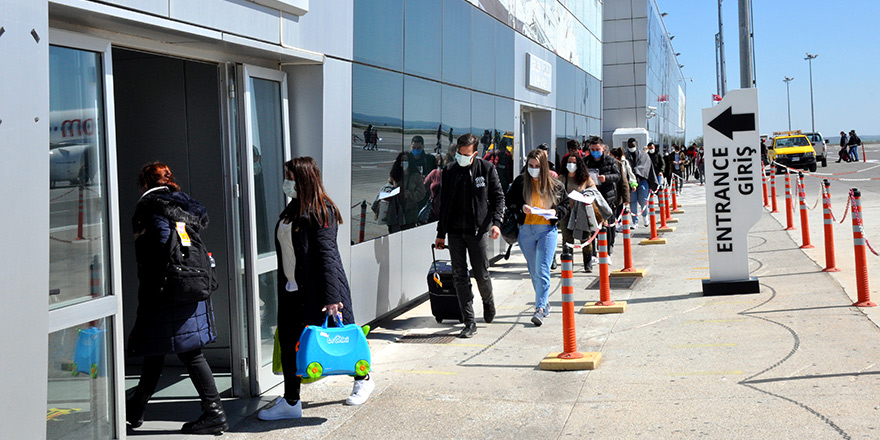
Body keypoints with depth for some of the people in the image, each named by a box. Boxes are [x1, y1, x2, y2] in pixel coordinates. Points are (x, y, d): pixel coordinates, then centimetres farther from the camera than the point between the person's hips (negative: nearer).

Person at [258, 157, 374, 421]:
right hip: (292, 291, 8)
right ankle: (291, 402, 12)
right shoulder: (291, 211, 11)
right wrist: (284, 285, 17)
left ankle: (363, 380, 29)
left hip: (316, 290, -8)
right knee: (288, 344, 5)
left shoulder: (321, 212, -14)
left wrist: (331, 296, -22)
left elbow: (326, 255, -19)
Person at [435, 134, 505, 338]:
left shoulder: (486, 169, -1)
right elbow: (444, 203, 14)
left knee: (481, 275, 2)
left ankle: (488, 301, 36)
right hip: (455, 232, 3)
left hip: (479, 231, -3)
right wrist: (441, 233, 14)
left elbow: (498, 197, 2)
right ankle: (469, 322, 3)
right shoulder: (449, 171, 7)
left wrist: (496, 222, -12)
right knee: (459, 277, -1)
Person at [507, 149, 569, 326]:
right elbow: (510, 202, 6)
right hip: (525, 230, 2)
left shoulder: (554, 184, 3)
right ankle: (544, 304, 27)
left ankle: (540, 309, -14)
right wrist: (521, 208, -14)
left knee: (542, 270, -13)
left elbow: (566, 204, 11)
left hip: (547, 230, -2)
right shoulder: (520, 182, 3)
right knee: (533, 271, 11)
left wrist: (556, 212, -9)